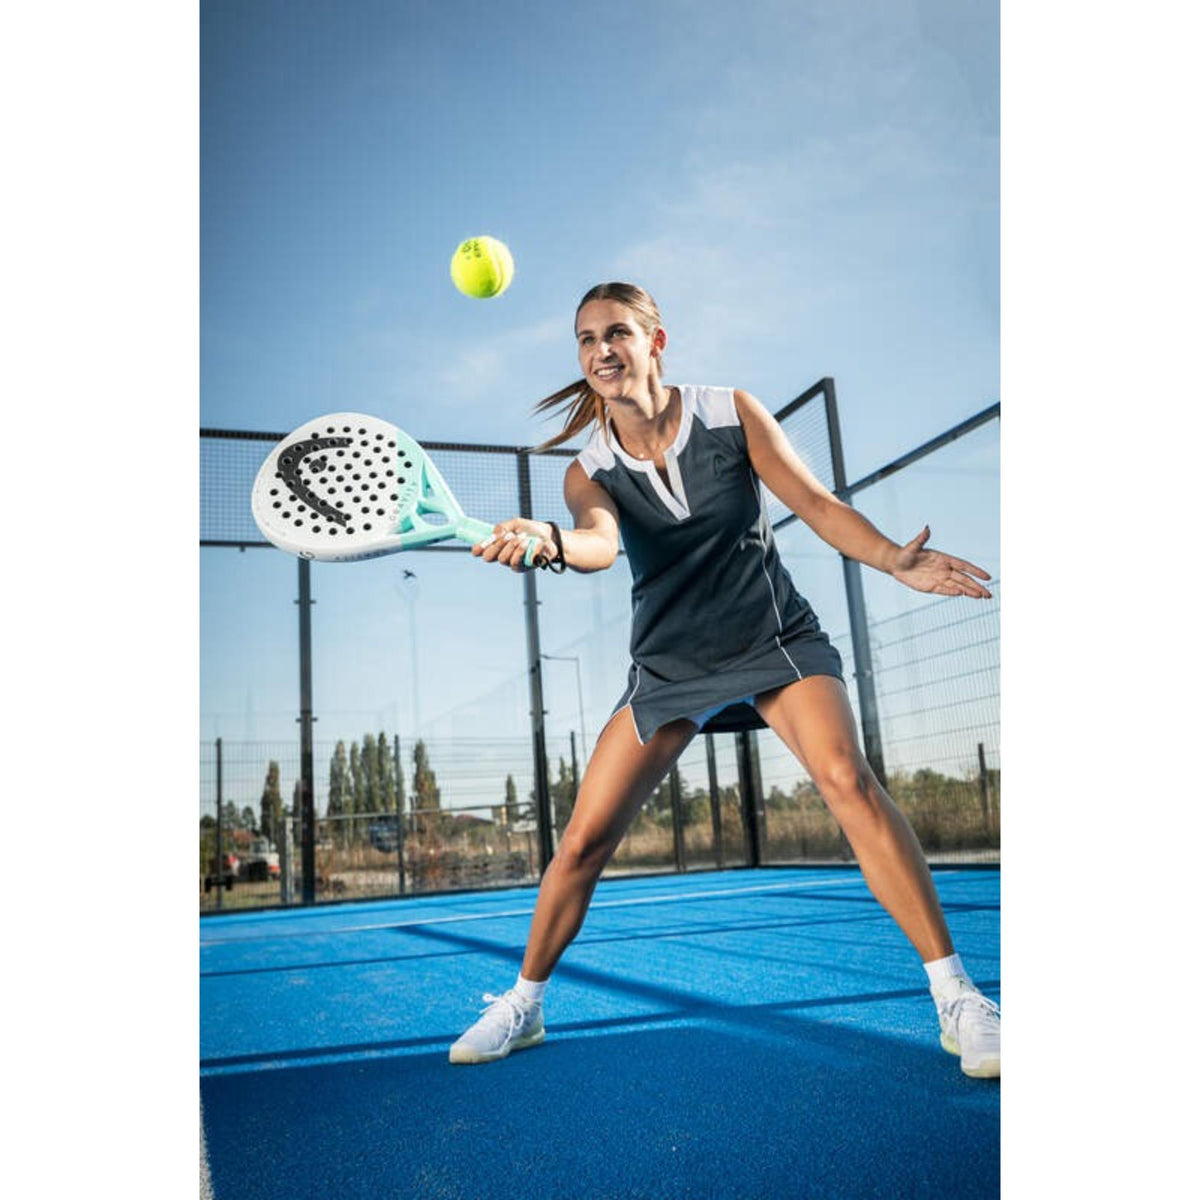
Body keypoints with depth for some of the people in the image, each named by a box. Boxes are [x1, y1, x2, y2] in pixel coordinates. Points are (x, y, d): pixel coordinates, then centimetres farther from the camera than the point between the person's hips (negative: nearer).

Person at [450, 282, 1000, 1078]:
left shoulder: (732, 414, -6)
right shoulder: (590, 470, -5)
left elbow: (818, 504, -4)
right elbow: (600, 542, -27)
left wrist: (897, 560, -22)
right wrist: (548, 542, -51)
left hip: (776, 638, -1)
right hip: (670, 665, 2)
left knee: (845, 776, -27)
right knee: (584, 836, -3)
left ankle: (956, 995, -15)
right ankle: (522, 1005, 19)